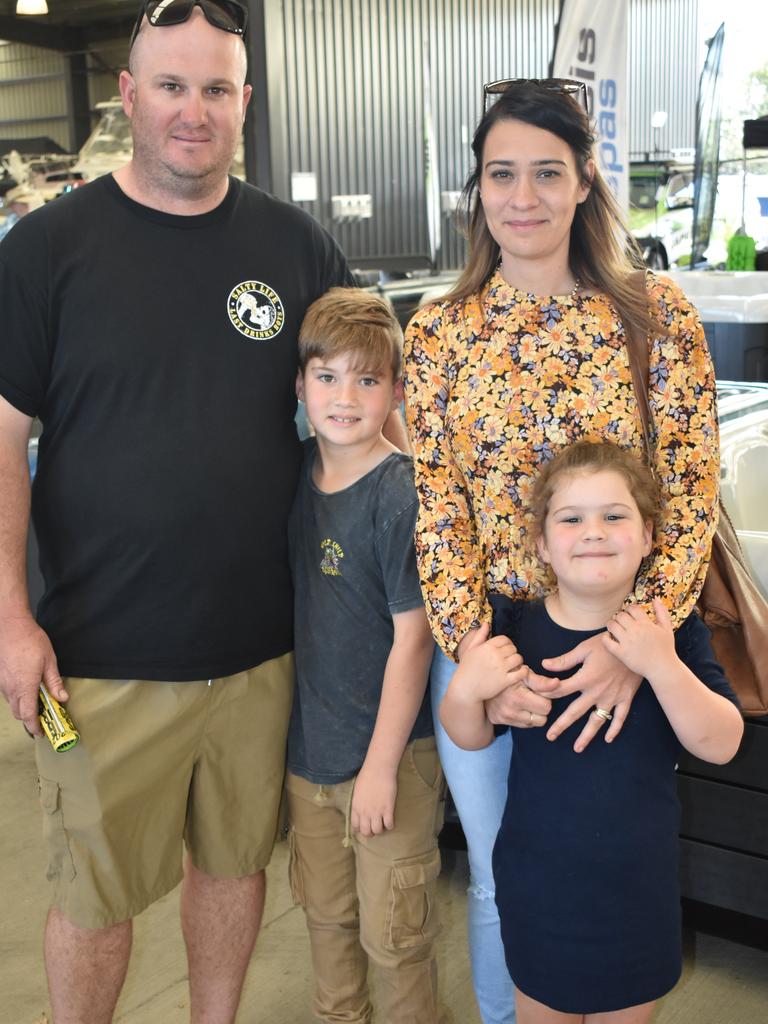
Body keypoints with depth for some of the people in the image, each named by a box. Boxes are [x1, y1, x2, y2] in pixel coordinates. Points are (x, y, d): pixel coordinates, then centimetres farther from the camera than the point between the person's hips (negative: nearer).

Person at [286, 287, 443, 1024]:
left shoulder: (401, 493, -18)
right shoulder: (295, 473, -1)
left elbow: (412, 636, -17)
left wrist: (382, 764, -15)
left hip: (387, 749, -6)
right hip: (308, 741, 6)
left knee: (392, 932, 9)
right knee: (324, 909, 23)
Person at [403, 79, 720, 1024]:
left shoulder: (655, 316, -7)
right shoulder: (437, 334, -2)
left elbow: (691, 498, -8)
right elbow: (433, 504, -4)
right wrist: (472, 647, -16)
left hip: (621, 652, -1)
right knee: (499, 880, 17)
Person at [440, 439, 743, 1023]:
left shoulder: (673, 631, -11)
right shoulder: (514, 625, -10)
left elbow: (721, 744, -17)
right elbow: (471, 738, 0)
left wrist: (662, 665, -32)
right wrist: (465, 691, -23)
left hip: (639, 887, 0)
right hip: (537, 883, 0)